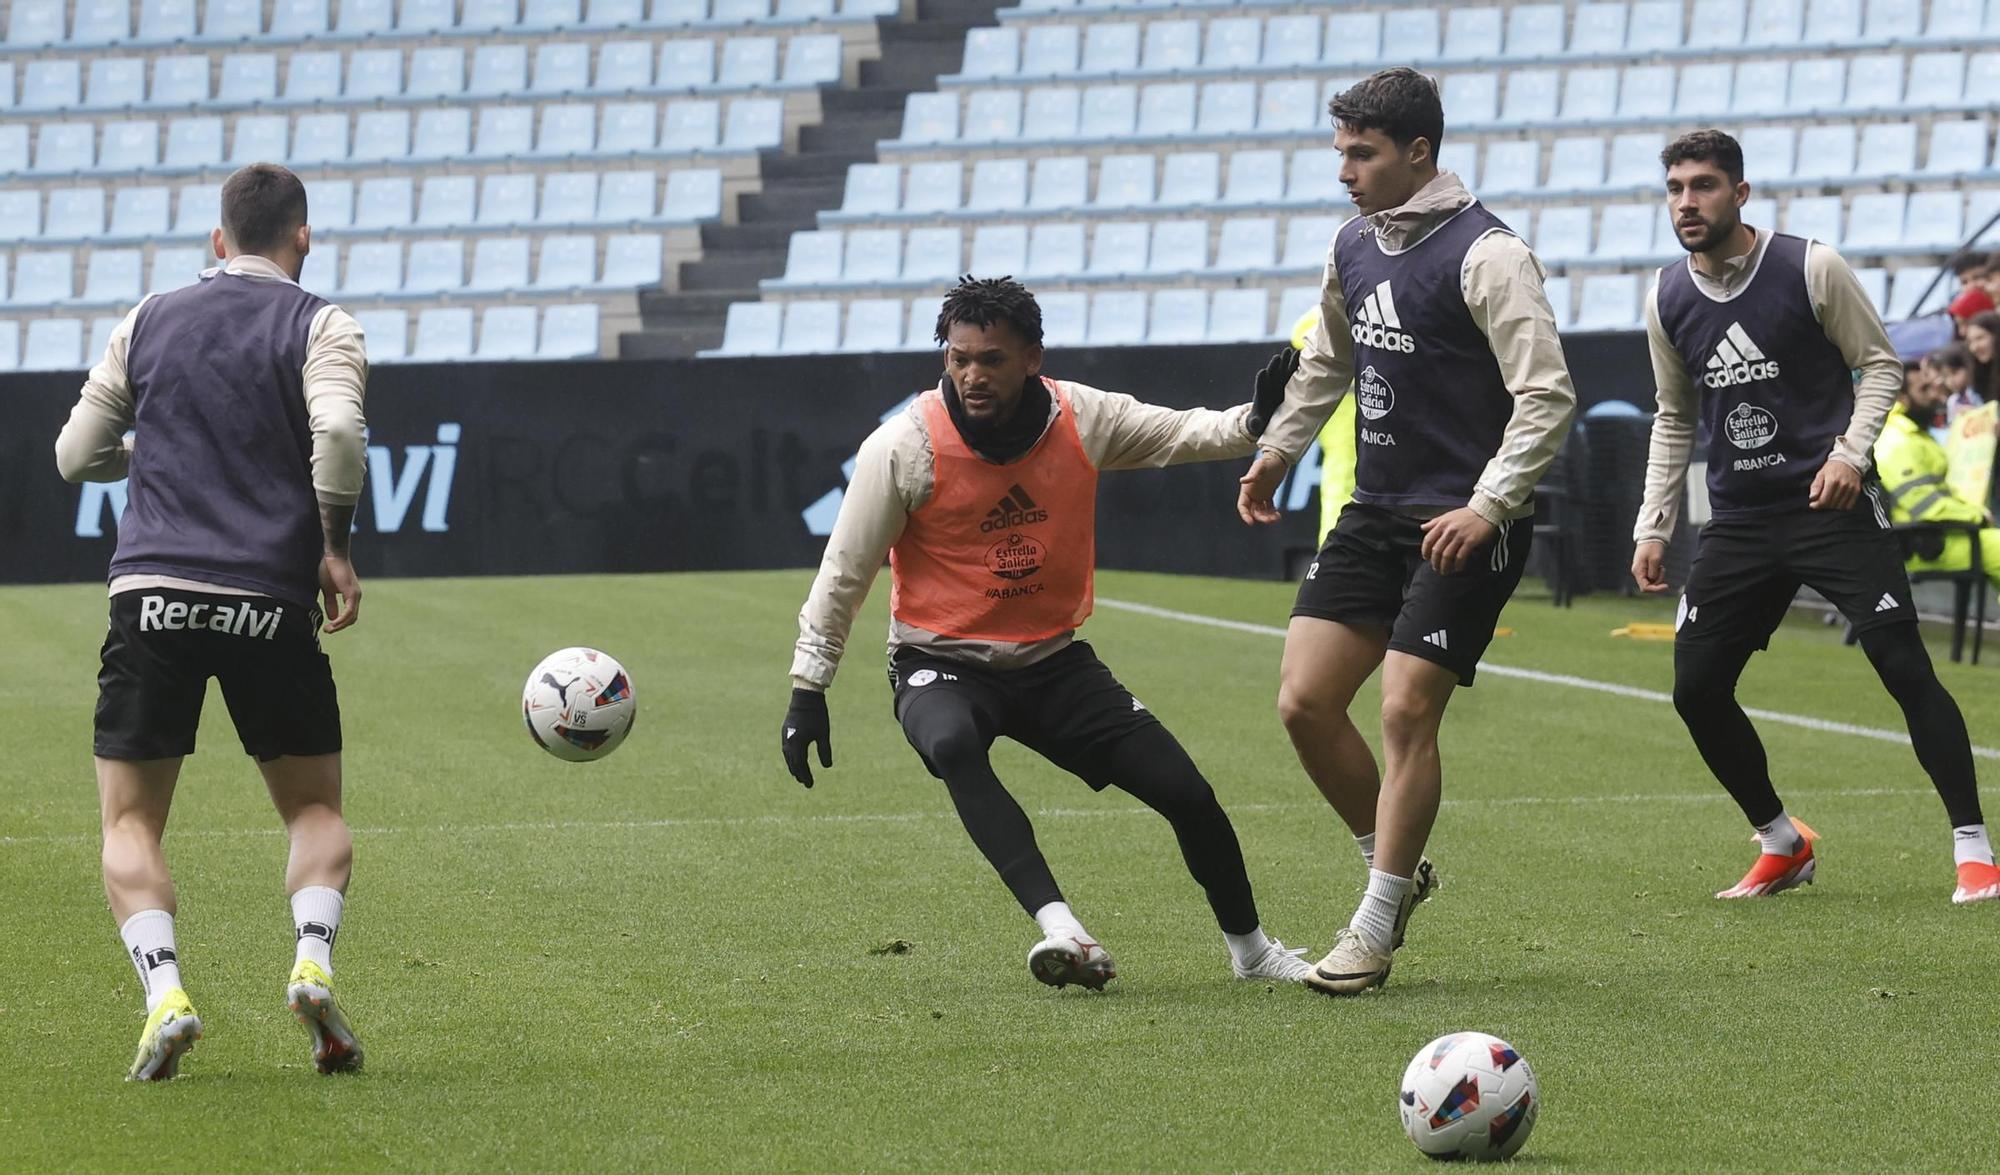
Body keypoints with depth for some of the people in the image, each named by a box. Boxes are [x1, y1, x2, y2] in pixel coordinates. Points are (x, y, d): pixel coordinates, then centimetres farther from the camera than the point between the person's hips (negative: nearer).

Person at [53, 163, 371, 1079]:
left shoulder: (147, 323, 13)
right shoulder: (319, 326, 3)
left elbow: (77, 455, 16)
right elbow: (336, 430, -15)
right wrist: (334, 546, -3)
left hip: (153, 592, 1)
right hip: (271, 601, -1)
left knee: (130, 825, 6)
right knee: (316, 811, 14)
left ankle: (164, 993, -16)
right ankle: (312, 962, -11)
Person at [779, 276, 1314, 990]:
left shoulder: (1081, 418, -7)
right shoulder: (903, 448, -16)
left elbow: (1182, 433, 6)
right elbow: (843, 574, -8)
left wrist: (1254, 422, -16)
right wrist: (808, 691, -8)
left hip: (1054, 661, 3)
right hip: (942, 663, -3)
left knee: (1187, 794, -3)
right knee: (953, 745, -40)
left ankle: (1250, 948, 24)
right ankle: (1061, 930, -46)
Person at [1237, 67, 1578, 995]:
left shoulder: (1484, 255, -15)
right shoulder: (1352, 247, 9)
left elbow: (1548, 395, -19)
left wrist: (1488, 507, -25)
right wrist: (1276, 450, 28)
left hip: (1463, 526, -7)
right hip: (1373, 511, 7)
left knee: (1406, 711, -12)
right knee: (1304, 700, -1)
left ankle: (1374, 930, -1)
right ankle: (1396, 869, 19)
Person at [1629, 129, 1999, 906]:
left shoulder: (1810, 269, -8)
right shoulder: (1667, 301, 6)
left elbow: (1879, 363, 0)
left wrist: (1851, 452, -16)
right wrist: (1653, 526, 13)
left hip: (1832, 505, -5)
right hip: (1739, 520, 5)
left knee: (1905, 667, -14)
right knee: (1695, 687, -3)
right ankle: (1782, 846, 15)